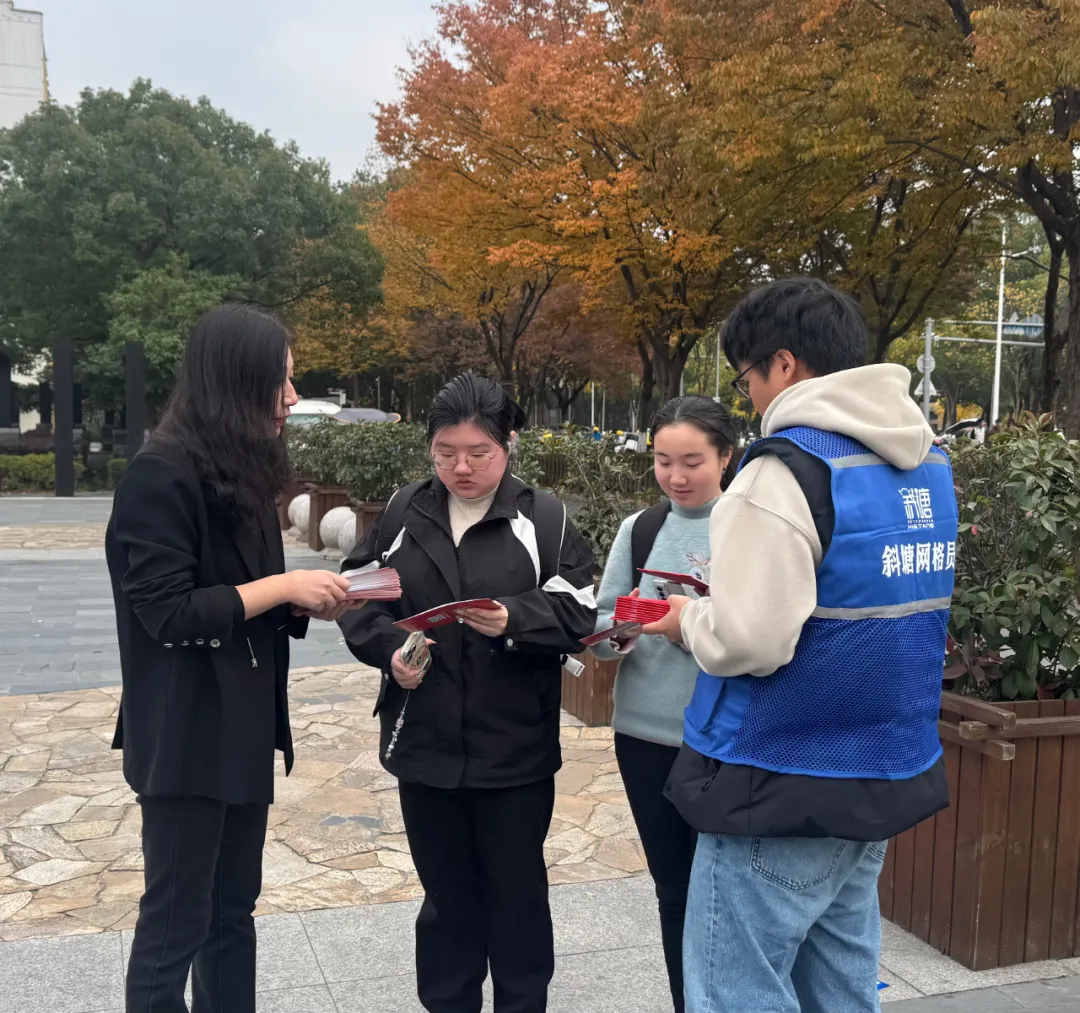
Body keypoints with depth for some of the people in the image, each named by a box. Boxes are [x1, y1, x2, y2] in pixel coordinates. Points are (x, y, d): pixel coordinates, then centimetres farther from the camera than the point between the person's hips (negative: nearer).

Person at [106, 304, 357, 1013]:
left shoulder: (242, 473, 10)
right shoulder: (161, 476, -16)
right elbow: (166, 613, -20)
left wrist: (310, 600, -2)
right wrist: (282, 586, -19)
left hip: (243, 729, 8)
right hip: (185, 737, -8)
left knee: (233, 911, 17)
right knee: (176, 924, 5)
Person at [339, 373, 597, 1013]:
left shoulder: (545, 520, -5)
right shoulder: (403, 514, 4)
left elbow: (578, 614, -8)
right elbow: (360, 597, 7)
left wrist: (514, 621, -25)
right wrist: (389, 648, -11)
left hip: (516, 747, -2)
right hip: (425, 742, 3)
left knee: (517, 892, 14)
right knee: (446, 893, 18)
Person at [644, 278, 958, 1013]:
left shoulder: (789, 466, -18)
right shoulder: (928, 463, 8)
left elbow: (748, 642, -24)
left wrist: (689, 620, -3)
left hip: (782, 788, -8)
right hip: (884, 780, 9)